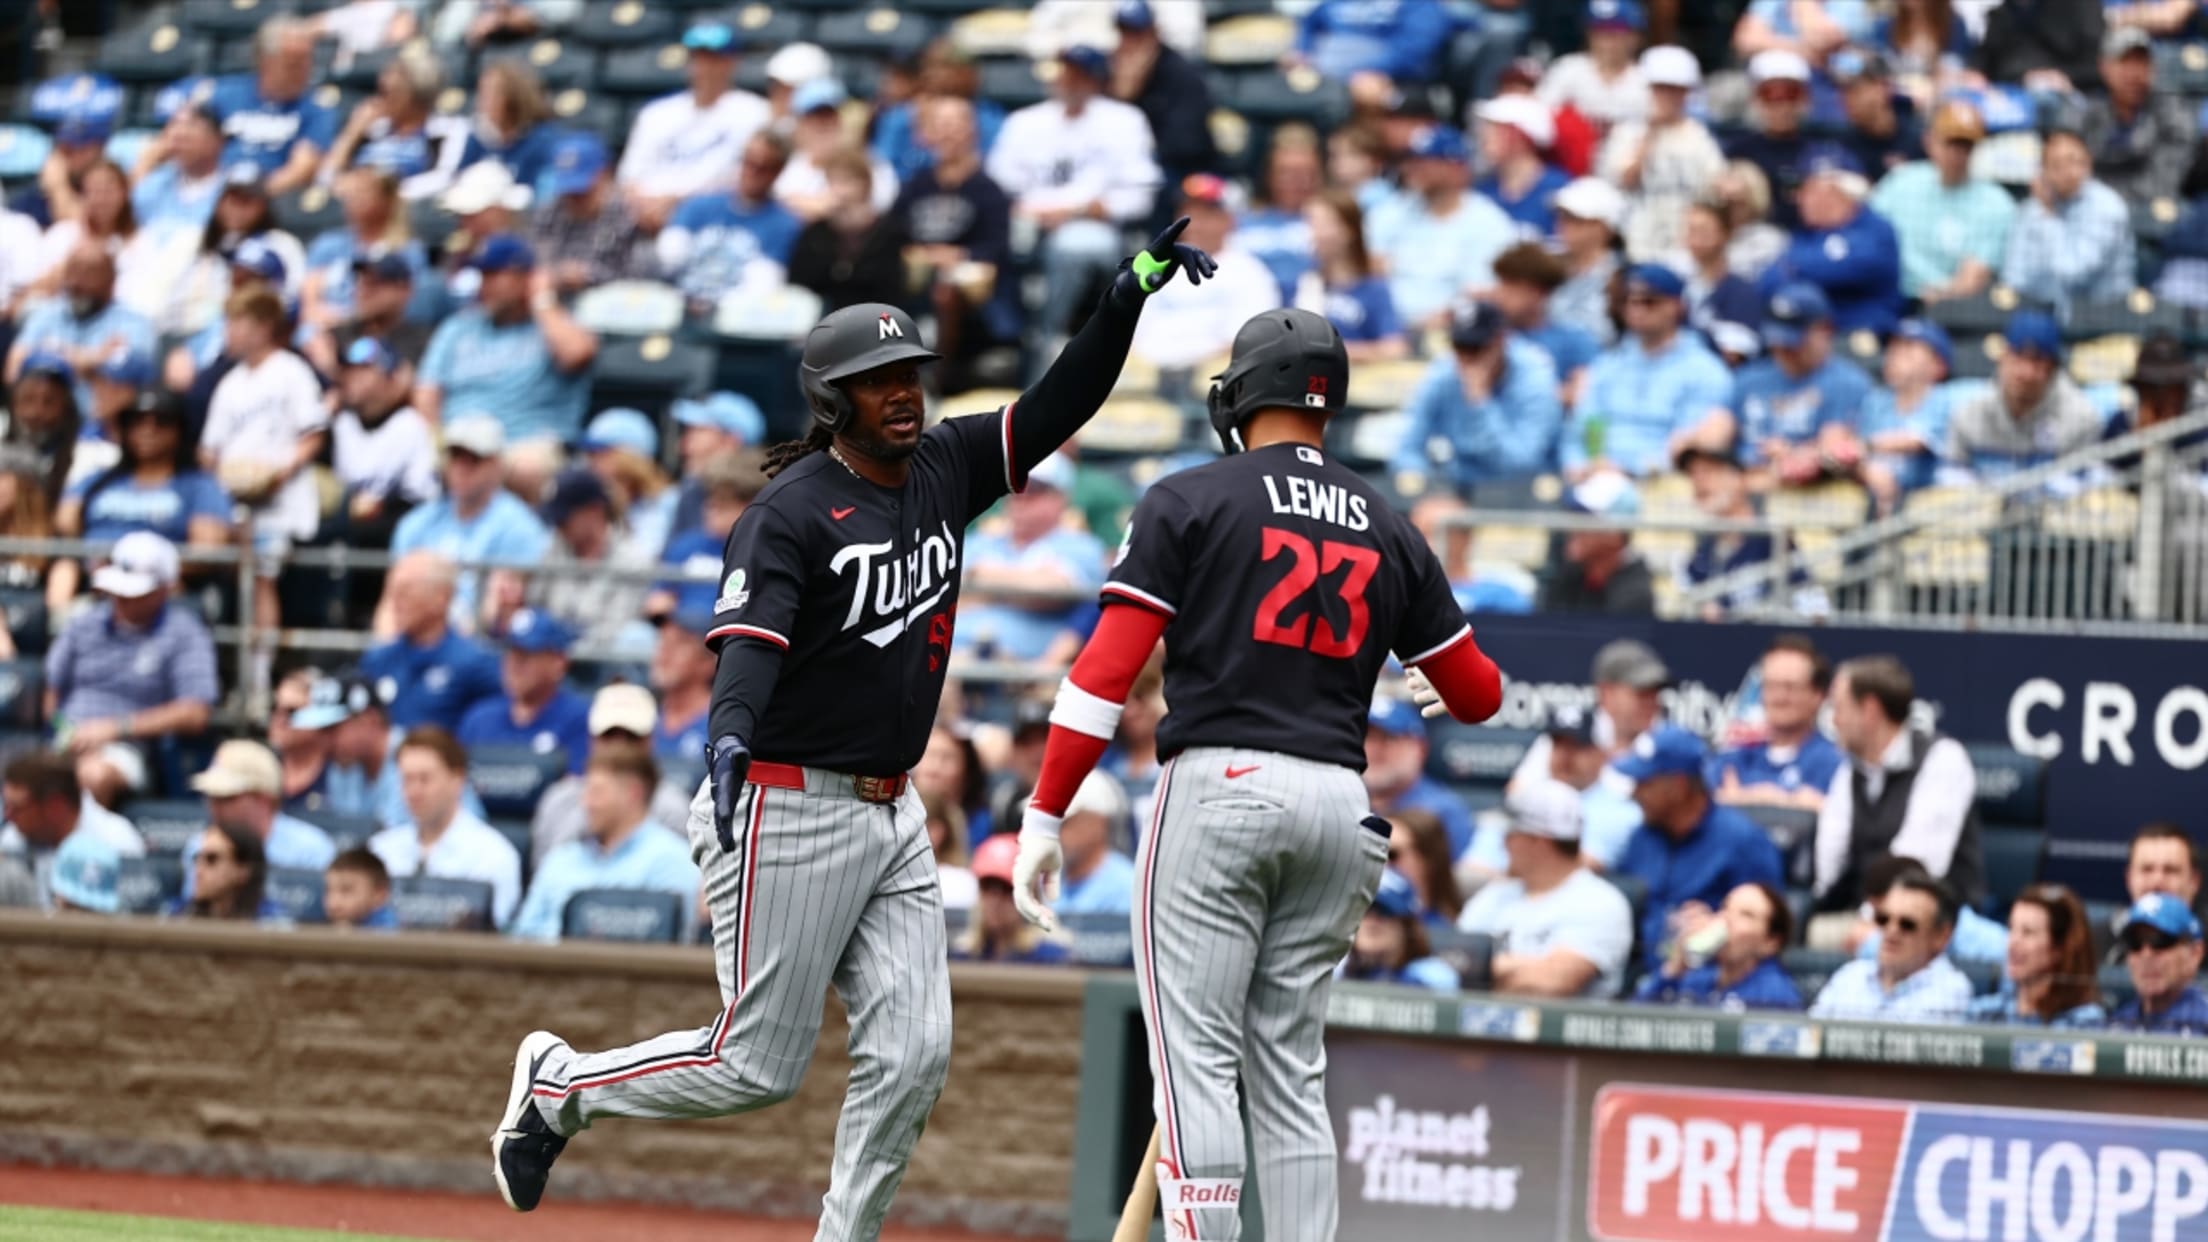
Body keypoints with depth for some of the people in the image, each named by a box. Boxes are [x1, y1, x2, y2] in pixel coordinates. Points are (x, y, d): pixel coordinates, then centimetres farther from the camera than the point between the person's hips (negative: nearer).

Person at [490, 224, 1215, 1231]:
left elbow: (1057, 410, 8)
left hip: (890, 814, 7)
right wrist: (730, 732, -50)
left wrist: (1128, 298, -6)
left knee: (912, 1055, -1)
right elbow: (749, 638, -29)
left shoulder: (942, 469, 7)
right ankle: (559, 1083, 19)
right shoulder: (791, 512, -15)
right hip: (788, 809, -7)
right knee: (756, 1063, -2)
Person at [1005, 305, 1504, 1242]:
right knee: (1289, 1072, 11)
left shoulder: (1189, 502, 0)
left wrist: (1044, 818, -8)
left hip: (1219, 787, -5)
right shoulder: (1389, 532, 13)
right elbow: (1479, 693, 19)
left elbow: (1108, 668, -9)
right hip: (1338, 802, 5)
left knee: (1195, 1059, -5)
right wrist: (1433, 687, 44)